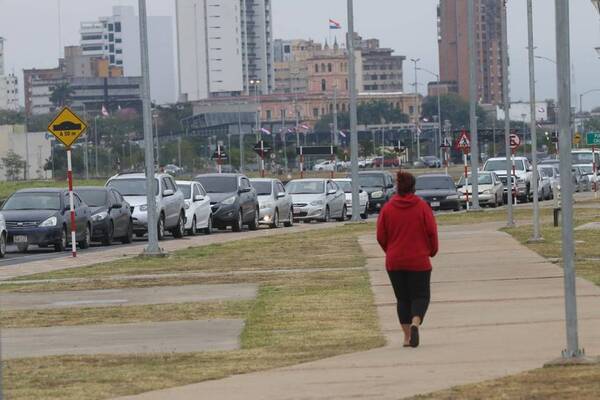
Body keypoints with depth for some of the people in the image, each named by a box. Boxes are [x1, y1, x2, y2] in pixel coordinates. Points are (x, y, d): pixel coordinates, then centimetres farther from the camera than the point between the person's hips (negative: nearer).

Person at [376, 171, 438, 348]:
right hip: (419, 261, -2)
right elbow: (432, 232, -6)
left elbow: (381, 237, 2)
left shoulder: (387, 208, -1)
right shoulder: (422, 206, -6)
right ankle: (415, 323, -22)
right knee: (420, 295, 5)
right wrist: (432, 251, 11)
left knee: (402, 298, 12)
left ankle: (407, 336, 9)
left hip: (394, 262, 2)